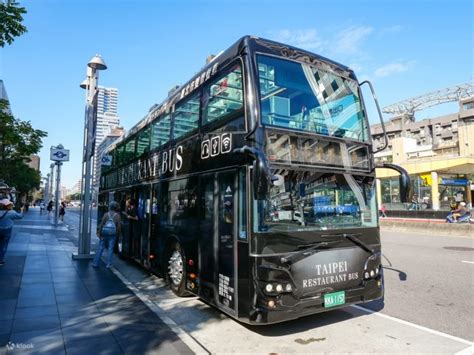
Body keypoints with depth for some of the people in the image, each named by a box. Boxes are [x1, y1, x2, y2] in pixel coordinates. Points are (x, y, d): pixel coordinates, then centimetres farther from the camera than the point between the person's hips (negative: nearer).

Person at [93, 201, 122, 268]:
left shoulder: (106, 214, -1)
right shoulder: (117, 215, -2)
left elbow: (101, 224, -4)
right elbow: (119, 226, -6)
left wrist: (99, 232, 1)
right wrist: (119, 234, 3)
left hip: (104, 233, 1)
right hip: (113, 234, -1)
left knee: (100, 248, 9)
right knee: (110, 249, 5)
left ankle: (95, 263, 14)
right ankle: (109, 264, 6)